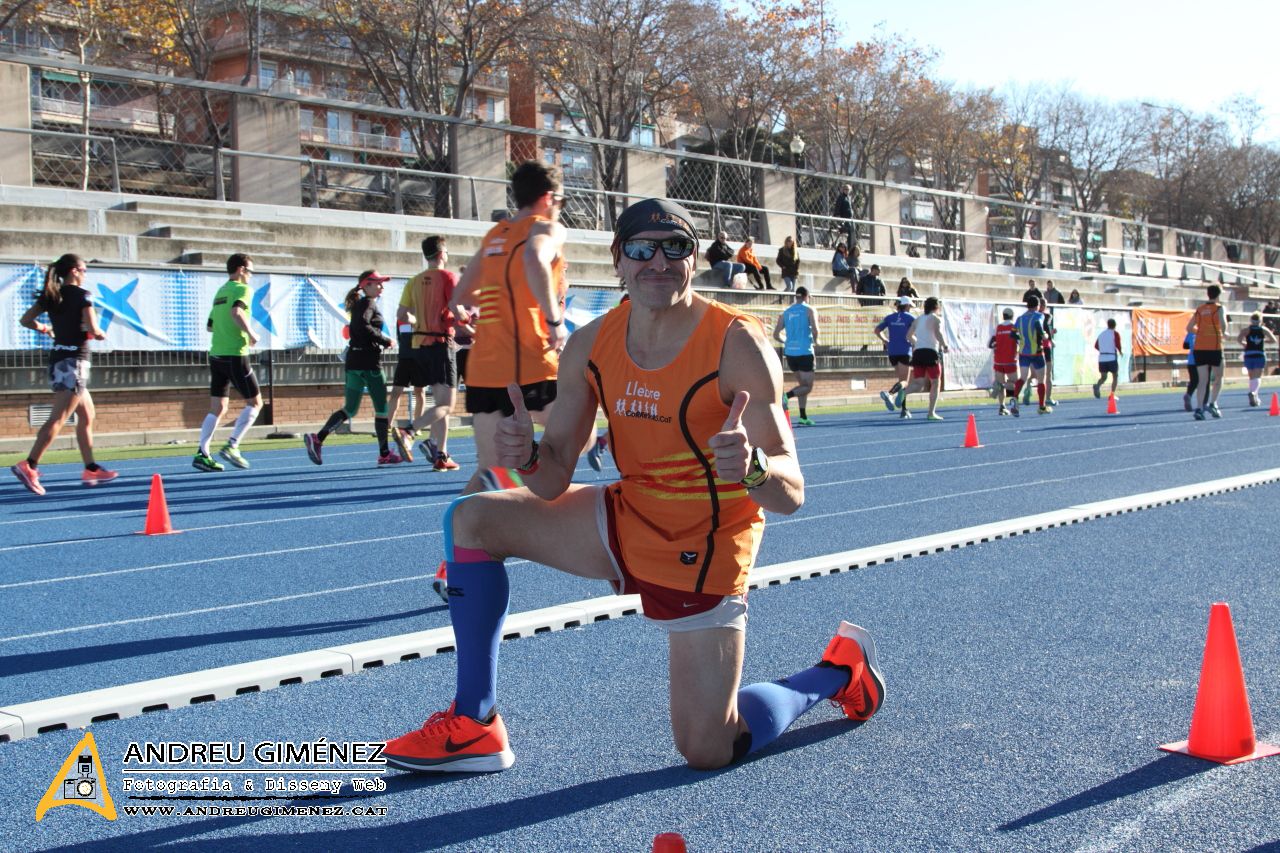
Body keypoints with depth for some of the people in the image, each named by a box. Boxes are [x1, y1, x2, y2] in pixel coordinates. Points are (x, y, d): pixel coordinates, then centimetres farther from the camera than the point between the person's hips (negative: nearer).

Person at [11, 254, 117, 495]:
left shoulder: (50, 296, 10)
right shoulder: (82, 295, -9)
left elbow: (25, 320, 6)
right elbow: (92, 330, -17)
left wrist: (42, 328, 24)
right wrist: (101, 335, 4)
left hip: (58, 358, 8)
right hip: (74, 360, -8)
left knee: (87, 416, 17)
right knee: (58, 418, -13)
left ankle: (91, 469, 19)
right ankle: (29, 466, -23)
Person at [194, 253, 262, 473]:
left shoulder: (220, 292, 18)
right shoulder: (241, 289, -6)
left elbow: (210, 325, 24)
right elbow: (236, 312, -26)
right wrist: (251, 334, -16)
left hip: (216, 354, 8)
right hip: (235, 356, -8)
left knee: (217, 408, 9)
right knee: (255, 402, 2)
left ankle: (202, 453, 1)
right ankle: (231, 446, -7)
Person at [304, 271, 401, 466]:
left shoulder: (359, 304, 19)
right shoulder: (369, 304, -9)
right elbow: (363, 326, -25)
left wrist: (382, 341, 13)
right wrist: (385, 340, -15)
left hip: (354, 361, 9)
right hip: (368, 362, -9)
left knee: (350, 409, 10)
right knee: (382, 407, 1)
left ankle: (317, 438, -4)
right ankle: (384, 454, 6)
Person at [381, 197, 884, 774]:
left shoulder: (738, 344, -21)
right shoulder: (592, 345, -6)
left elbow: (790, 497, -23)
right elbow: (554, 479, -2)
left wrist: (752, 467, -47)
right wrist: (527, 457, -26)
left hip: (702, 554, -5)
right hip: (625, 523, 6)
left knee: (709, 751, -5)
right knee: (470, 520, -2)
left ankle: (841, 671, 22)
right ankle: (474, 726, 3)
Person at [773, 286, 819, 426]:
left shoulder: (786, 312, 12)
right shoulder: (809, 310, 0)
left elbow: (776, 335, 9)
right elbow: (815, 329, -14)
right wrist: (815, 341, 6)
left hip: (790, 353, 5)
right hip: (805, 352, -5)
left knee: (802, 384, 17)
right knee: (807, 387, 0)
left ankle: (803, 417, 10)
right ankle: (786, 395, -27)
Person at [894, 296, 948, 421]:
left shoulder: (917, 319, 17)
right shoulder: (936, 318, 0)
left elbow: (909, 336, 19)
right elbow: (938, 334, -17)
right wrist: (945, 347, -6)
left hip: (917, 353, 5)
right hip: (931, 352, -5)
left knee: (919, 384, 4)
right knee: (936, 383, 9)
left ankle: (904, 392, -29)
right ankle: (931, 413, 3)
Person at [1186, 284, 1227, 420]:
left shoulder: (1200, 309, 13)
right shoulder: (1220, 308, 0)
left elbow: (1189, 328, 10)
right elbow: (1223, 324, -18)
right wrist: (1223, 334, 1)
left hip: (1199, 347, 4)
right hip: (1214, 347, -3)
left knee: (1203, 380, 2)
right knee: (1218, 378, 12)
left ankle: (1200, 408, -10)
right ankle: (1212, 403, -2)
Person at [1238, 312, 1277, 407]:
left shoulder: (1246, 330, 2)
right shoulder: (1264, 330, 4)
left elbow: (1239, 339, -14)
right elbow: (1273, 340, 7)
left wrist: (1244, 344, 5)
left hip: (1248, 355, 1)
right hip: (1260, 355, -1)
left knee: (1252, 377, 15)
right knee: (1257, 377, -6)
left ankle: (1255, 398, 21)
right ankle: (1253, 392, -34)